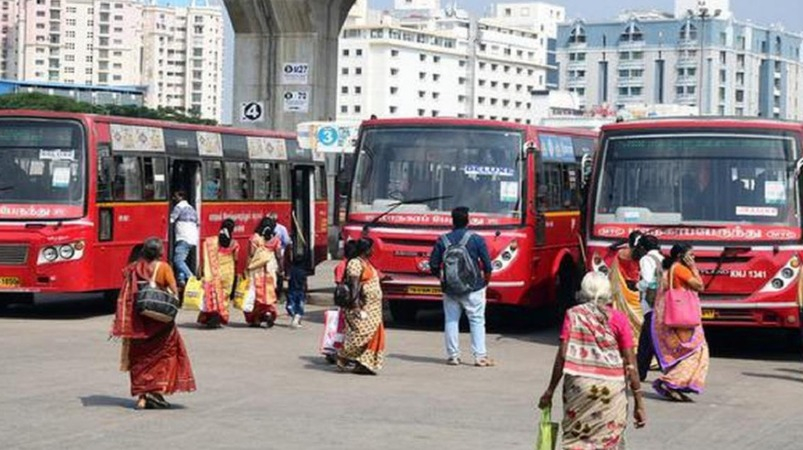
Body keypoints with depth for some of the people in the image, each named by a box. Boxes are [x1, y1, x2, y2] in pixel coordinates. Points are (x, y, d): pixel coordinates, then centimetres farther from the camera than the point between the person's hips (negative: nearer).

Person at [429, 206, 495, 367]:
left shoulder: (443, 240, 0)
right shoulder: (476, 239, -6)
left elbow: (434, 264, 3)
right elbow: (487, 263, -6)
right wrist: (486, 278, 12)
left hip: (450, 287, 2)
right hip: (473, 287, -2)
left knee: (451, 320, 9)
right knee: (477, 320, 2)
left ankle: (453, 355, 9)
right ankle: (480, 356, -1)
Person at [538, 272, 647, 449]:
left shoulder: (573, 315, 3)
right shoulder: (618, 318, 4)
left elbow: (562, 355, -4)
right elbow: (630, 363, 0)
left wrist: (550, 391, 2)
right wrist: (639, 402, 3)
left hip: (579, 383, 0)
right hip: (612, 386, 0)